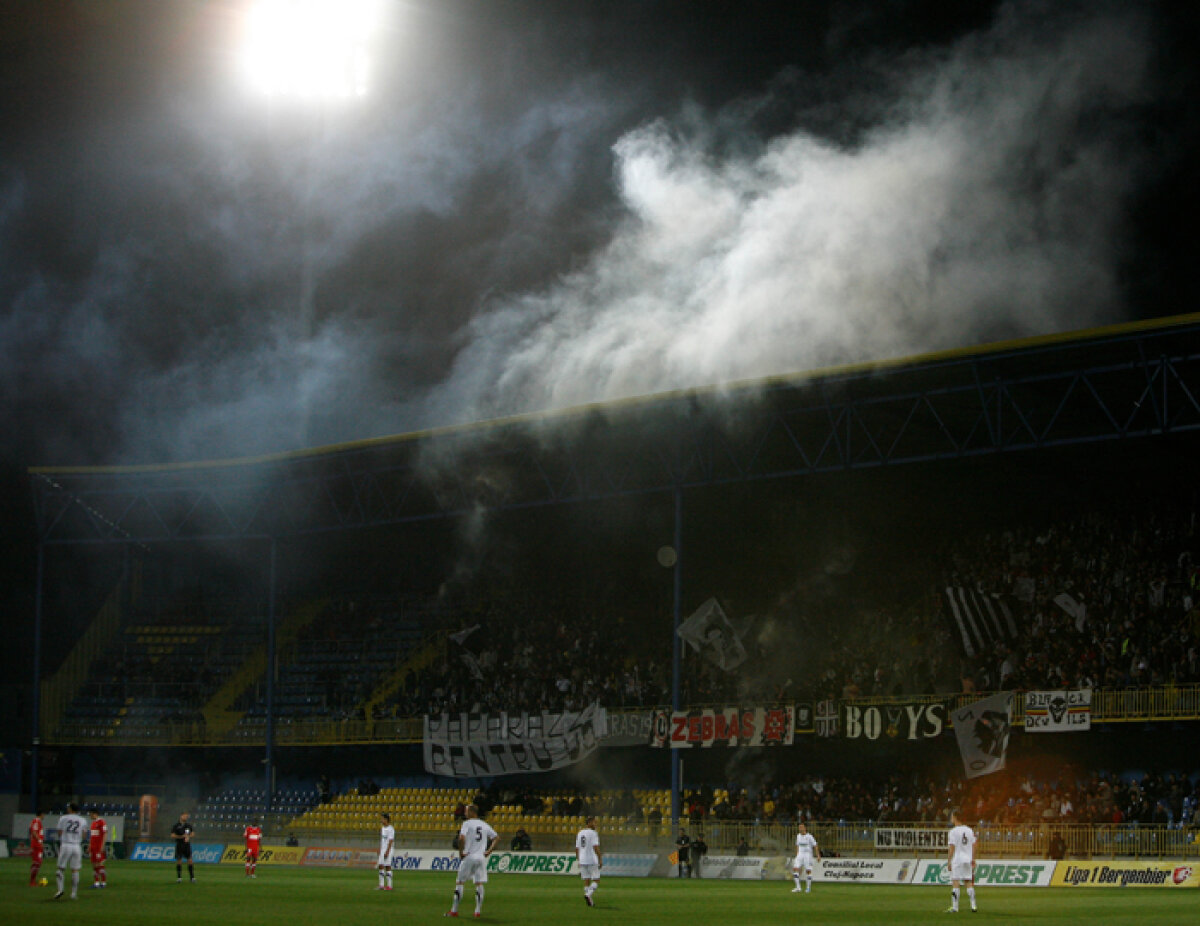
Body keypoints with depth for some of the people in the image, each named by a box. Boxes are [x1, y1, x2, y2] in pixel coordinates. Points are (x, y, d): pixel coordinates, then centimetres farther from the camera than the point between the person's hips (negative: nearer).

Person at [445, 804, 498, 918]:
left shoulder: (467, 823, -6)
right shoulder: (484, 825, 12)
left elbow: (462, 838, -21)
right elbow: (496, 837, 17)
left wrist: (461, 852, -10)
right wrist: (489, 851, 12)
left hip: (468, 856, -5)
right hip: (481, 857, 5)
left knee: (459, 882, 4)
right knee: (479, 884, 6)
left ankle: (454, 910, 4)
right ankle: (478, 911, 2)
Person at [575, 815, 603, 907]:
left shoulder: (579, 834, 13)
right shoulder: (593, 833, -8)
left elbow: (577, 848, 15)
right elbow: (596, 847, -15)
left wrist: (578, 861, 21)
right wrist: (600, 860, -12)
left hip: (582, 861, 6)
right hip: (592, 860, -6)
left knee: (586, 880, 8)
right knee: (596, 880, 0)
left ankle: (590, 901, 5)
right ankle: (588, 894, -21)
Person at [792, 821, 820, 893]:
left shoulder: (809, 836, -8)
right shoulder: (798, 836, 9)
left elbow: (815, 846, -5)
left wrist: (818, 855, -9)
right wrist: (797, 855, 19)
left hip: (808, 854, -5)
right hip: (800, 854, 5)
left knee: (808, 871, -2)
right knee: (795, 869, -10)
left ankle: (808, 887, 12)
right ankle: (798, 887, -9)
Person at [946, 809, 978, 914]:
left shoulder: (953, 832, -9)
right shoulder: (970, 831, 8)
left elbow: (951, 848, -10)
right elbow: (973, 846, 12)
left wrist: (949, 861, -5)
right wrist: (973, 860, 19)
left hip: (957, 859, -5)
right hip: (968, 860, 5)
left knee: (955, 883, -3)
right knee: (969, 882, 10)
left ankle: (954, 907, -5)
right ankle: (973, 906, 7)